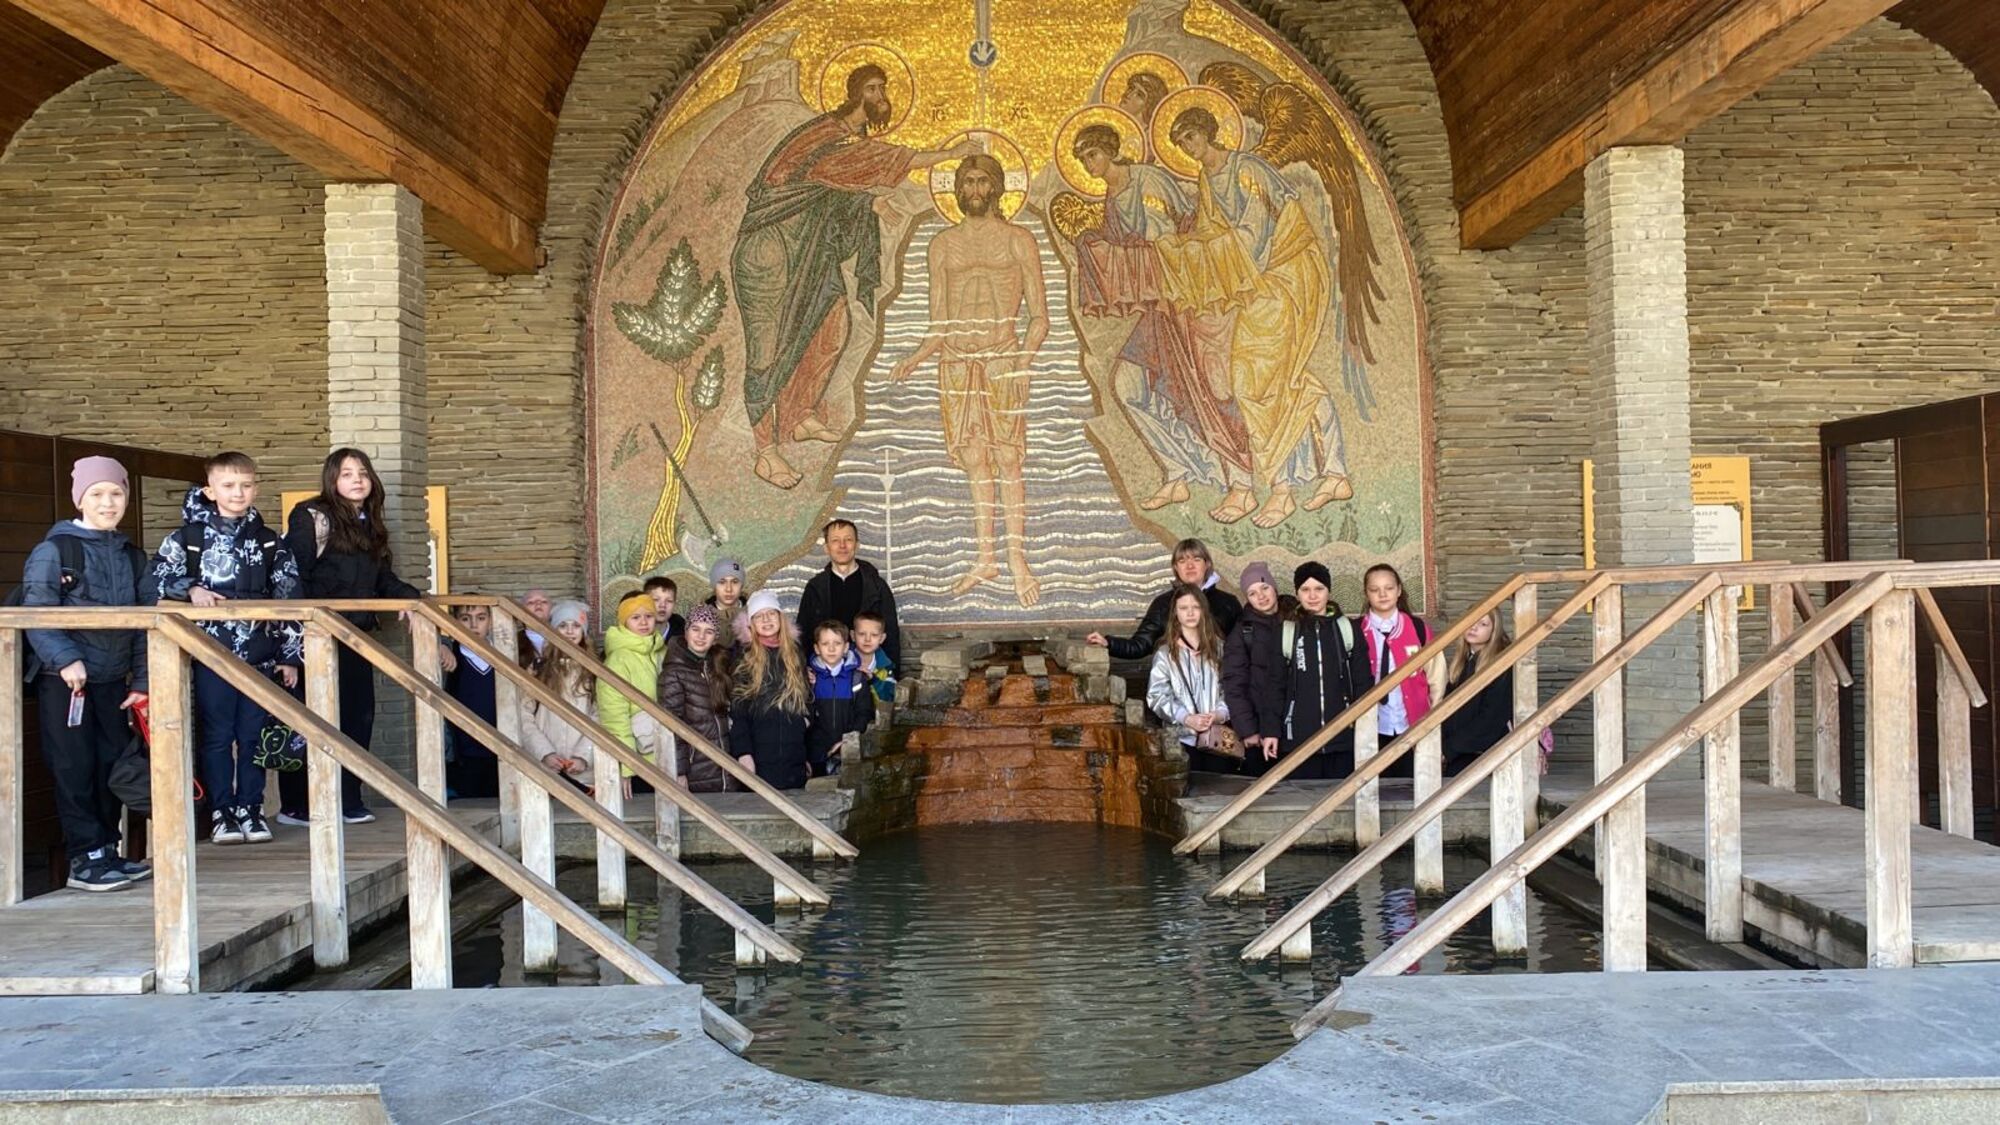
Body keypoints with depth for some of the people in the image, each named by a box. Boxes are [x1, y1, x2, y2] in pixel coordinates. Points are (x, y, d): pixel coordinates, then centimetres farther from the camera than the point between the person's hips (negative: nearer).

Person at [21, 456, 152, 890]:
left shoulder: (132, 557, 12)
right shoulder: (54, 550, -5)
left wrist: (141, 681, 9)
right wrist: (66, 658, -24)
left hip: (112, 679, 6)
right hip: (63, 679, -6)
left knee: (113, 765, 9)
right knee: (75, 769, -3)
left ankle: (108, 851, 20)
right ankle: (85, 859, 3)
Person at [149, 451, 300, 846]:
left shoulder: (270, 543, 9)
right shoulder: (187, 538, 2)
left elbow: (289, 599, 9)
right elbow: (158, 580, 1)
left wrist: (290, 655, 7)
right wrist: (191, 590, -17)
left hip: (259, 655, 2)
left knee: (254, 736, 6)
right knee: (216, 736, 3)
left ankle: (251, 809, 15)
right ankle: (222, 812, 11)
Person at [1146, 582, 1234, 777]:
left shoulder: (1219, 647, 11)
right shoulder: (1165, 653, 5)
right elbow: (1157, 695, -2)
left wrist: (1220, 713, -11)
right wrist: (1187, 718, -13)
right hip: (1182, 737, -1)